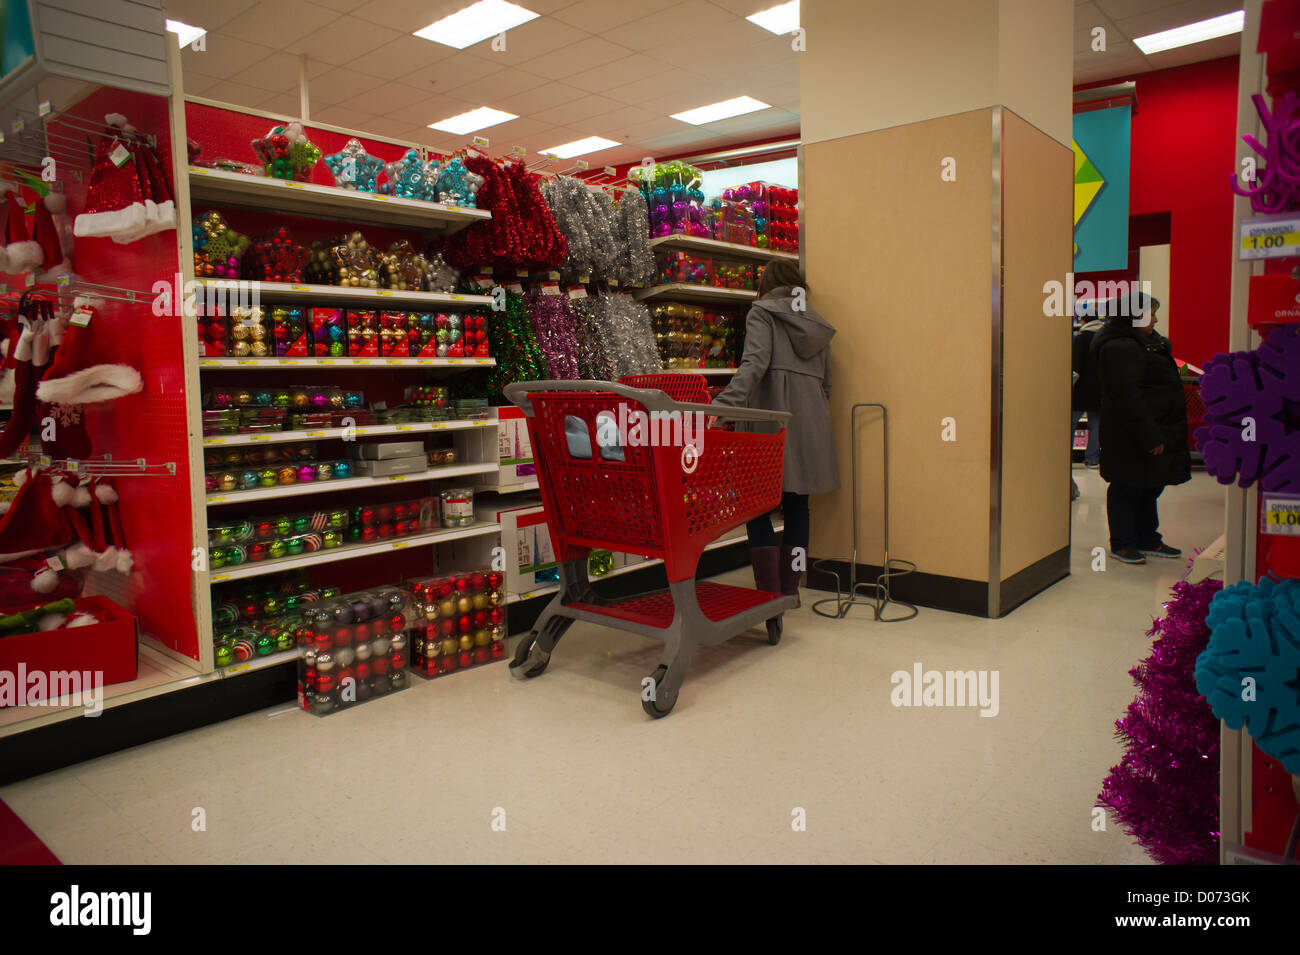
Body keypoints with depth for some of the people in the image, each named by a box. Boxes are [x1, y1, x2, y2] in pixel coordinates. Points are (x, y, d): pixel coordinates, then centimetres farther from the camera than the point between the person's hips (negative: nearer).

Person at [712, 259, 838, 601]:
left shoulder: (762, 313, 3)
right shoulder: (817, 324, 20)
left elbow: (755, 363, -15)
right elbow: (827, 383, 18)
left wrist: (725, 403, -26)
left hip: (770, 418, -5)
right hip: (810, 420, 6)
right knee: (797, 505, 11)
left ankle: (770, 594, -4)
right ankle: (790, 589, 16)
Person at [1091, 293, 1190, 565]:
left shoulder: (1144, 342, 17)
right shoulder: (1119, 348, -18)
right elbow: (1127, 397, -24)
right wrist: (1150, 436, -24)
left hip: (1151, 431, 11)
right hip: (1130, 437, -11)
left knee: (1150, 487, 17)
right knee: (1127, 488, -1)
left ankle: (1148, 539, 27)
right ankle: (1121, 543, 10)